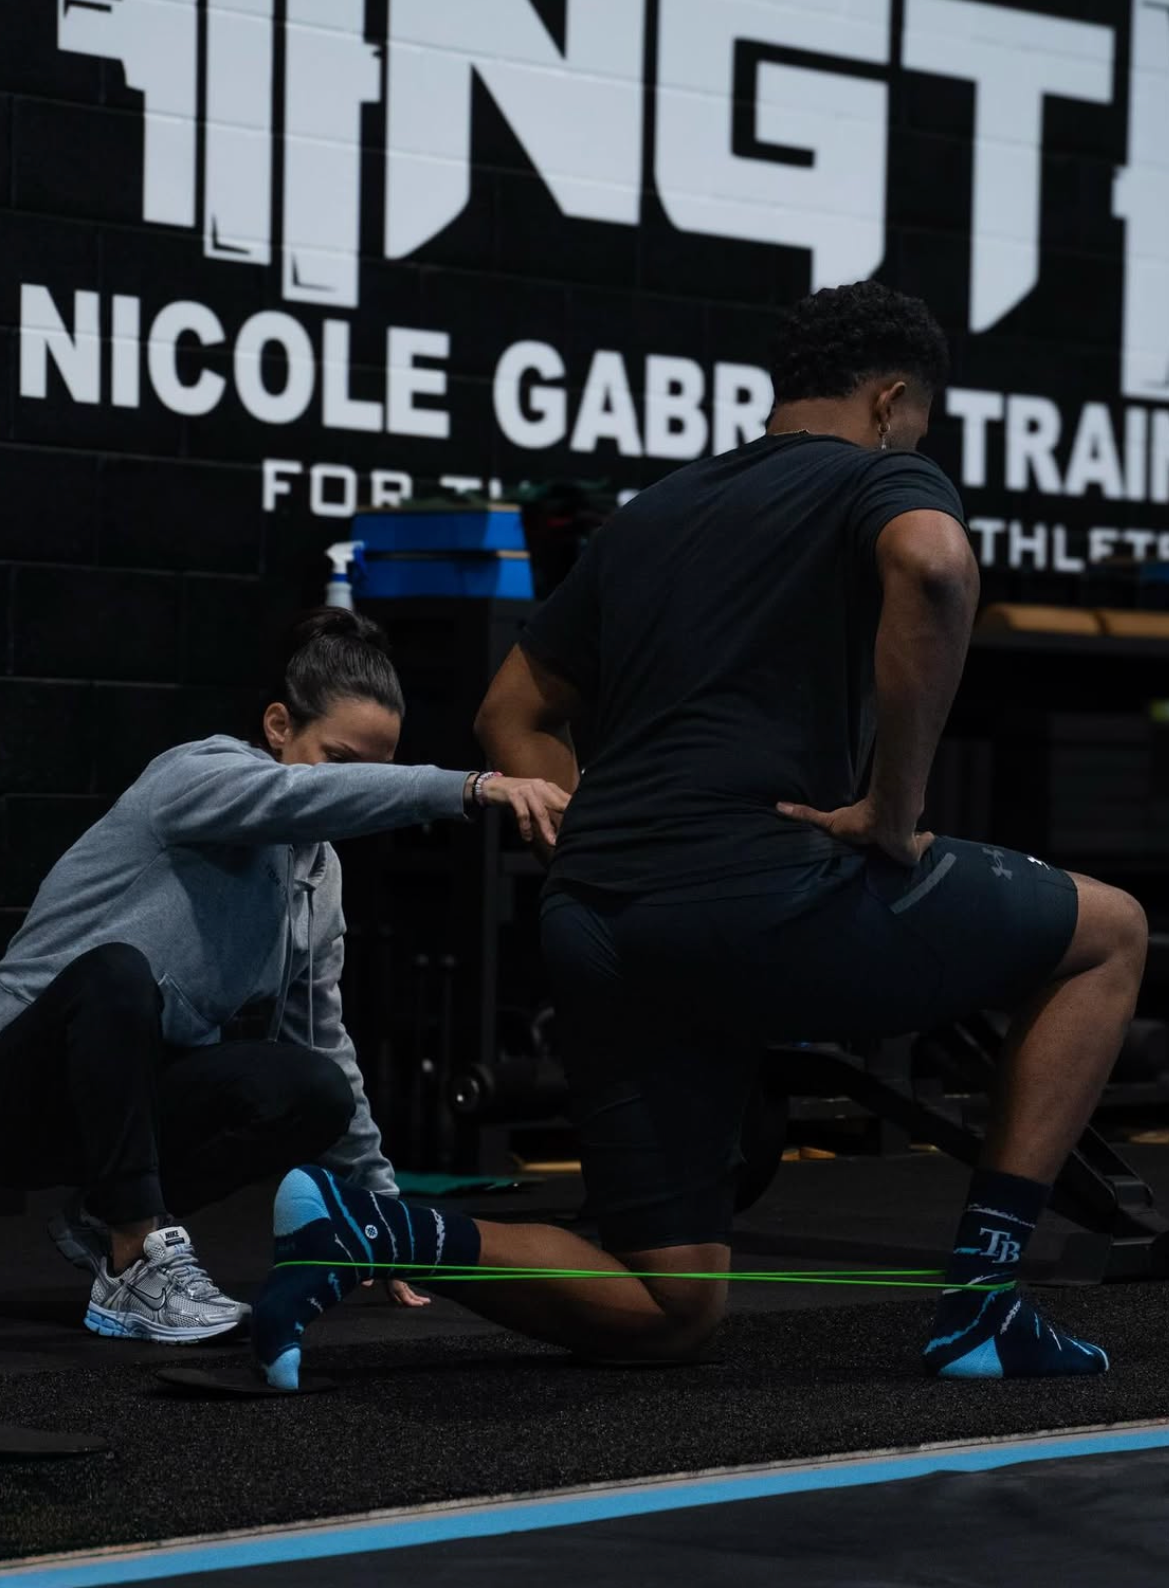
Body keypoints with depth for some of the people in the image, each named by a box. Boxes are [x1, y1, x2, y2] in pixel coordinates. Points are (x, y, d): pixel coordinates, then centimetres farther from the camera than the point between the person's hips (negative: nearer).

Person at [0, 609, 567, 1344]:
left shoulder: (319, 871, 6)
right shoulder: (198, 775, -15)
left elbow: (322, 1039, 15)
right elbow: (313, 796, -38)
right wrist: (472, 788, -50)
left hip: (127, 1090, 7)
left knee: (315, 1093, -21)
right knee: (119, 971, -38)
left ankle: (109, 1219, 1)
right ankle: (136, 1265, -31)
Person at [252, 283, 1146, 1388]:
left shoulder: (653, 513, 27)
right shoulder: (883, 478, 5)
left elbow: (514, 718, 29)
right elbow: (932, 565, -21)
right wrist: (891, 812, -14)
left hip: (593, 929, 7)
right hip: (764, 902, -7)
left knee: (666, 1317, 14)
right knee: (1106, 934, 14)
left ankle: (367, 1231, -6)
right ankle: (980, 1298, 8)